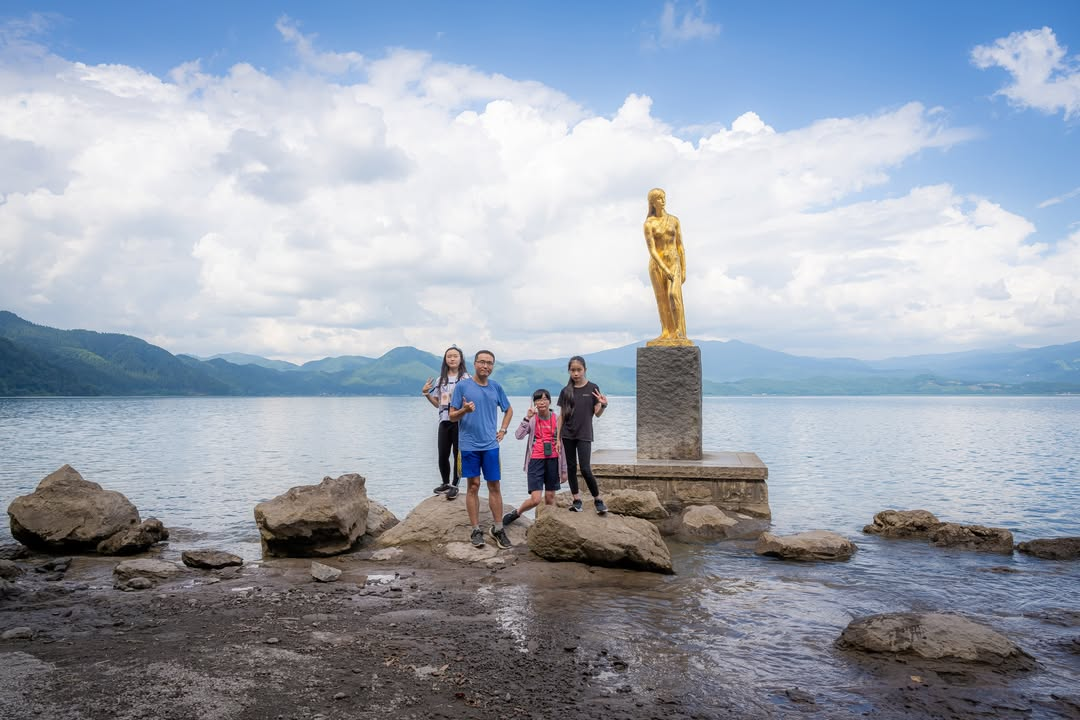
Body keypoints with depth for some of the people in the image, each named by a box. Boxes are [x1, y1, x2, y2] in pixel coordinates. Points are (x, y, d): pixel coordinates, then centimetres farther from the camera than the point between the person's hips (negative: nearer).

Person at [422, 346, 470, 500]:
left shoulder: (467, 378, -3)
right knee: (443, 455, 6)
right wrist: (426, 393, 3)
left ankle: (454, 486, 14)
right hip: (444, 421, 4)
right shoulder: (441, 379, 12)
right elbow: (437, 403, 16)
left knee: (458, 454, 2)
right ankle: (445, 483, 24)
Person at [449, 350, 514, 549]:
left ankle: (498, 529, 14)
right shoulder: (462, 386, -4)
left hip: (490, 445, 3)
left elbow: (509, 410, 21)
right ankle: (476, 530, 12)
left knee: (494, 486, 4)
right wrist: (464, 410, -23)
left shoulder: (496, 387, 6)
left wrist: (503, 430, 9)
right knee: (473, 486, 3)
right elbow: (452, 416, -3)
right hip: (469, 445, -3)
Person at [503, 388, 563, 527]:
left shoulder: (556, 419, 4)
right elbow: (518, 435, -16)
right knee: (535, 499, -8)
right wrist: (527, 418, -24)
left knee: (550, 497, 7)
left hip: (552, 460, 2)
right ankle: (516, 513, 18)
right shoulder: (532, 419, -1)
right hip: (536, 461, -2)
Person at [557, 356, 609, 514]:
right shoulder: (565, 391, 3)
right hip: (568, 435, 3)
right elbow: (561, 416, 7)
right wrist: (557, 437, 4)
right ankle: (577, 500, 16)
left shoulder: (592, 388, -3)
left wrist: (604, 405, -22)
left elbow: (597, 414, -1)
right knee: (571, 467, 6)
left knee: (585, 468, -9)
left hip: (584, 435, -3)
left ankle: (597, 499, 7)